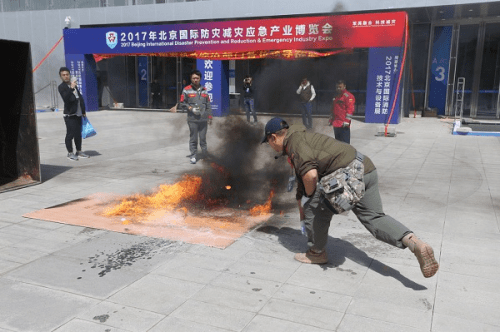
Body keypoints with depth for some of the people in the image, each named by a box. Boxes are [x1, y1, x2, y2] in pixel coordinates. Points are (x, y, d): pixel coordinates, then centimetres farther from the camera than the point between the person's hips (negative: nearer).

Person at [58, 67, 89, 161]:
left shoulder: (74, 85, 17)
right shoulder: (62, 87, -7)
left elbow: (80, 98, 22)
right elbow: (65, 98, -25)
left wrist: (83, 111, 18)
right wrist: (71, 88, -36)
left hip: (78, 114, 7)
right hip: (70, 115, -7)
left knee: (78, 134, 13)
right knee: (70, 134, -5)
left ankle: (79, 151, 22)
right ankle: (70, 153, 5)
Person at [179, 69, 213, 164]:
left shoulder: (204, 90, 14)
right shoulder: (186, 90, 4)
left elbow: (208, 105, 17)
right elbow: (181, 104, 5)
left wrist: (209, 117, 12)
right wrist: (191, 108, -9)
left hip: (203, 119, 3)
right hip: (192, 119, -2)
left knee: (203, 138, 7)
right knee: (193, 139, -1)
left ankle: (205, 154, 19)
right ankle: (193, 156, 6)